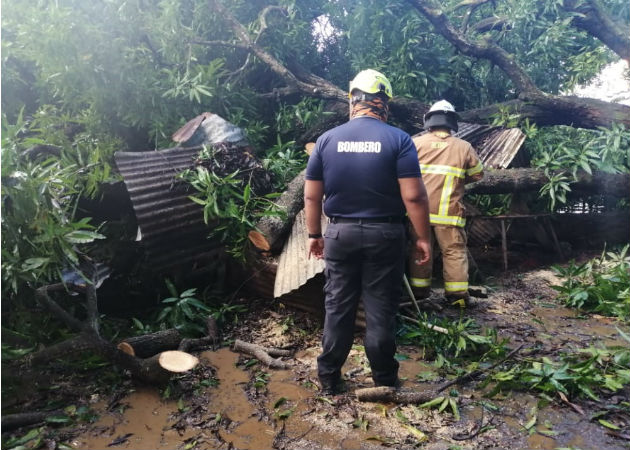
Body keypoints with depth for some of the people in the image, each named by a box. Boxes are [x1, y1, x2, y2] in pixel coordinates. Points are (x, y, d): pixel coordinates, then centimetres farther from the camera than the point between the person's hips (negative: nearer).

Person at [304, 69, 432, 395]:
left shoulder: (327, 140, 1)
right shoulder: (398, 139, -7)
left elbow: (311, 196, 3)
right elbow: (414, 196, -12)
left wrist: (314, 235, 12)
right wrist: (423, 237, -2)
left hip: (340, 233, 2)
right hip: (385, 235, -2)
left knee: (338, 308, 12)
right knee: (381, 310, 9)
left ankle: (329, 378, 23)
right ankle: (384, 380, 23)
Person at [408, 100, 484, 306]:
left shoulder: (416, 143, 2)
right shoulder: (464, 147, 3)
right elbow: (478, 174, 11)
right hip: (449, 211, -1)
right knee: (454, 251, 6)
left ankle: (419, 289, 17)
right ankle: (457, 294, 9)